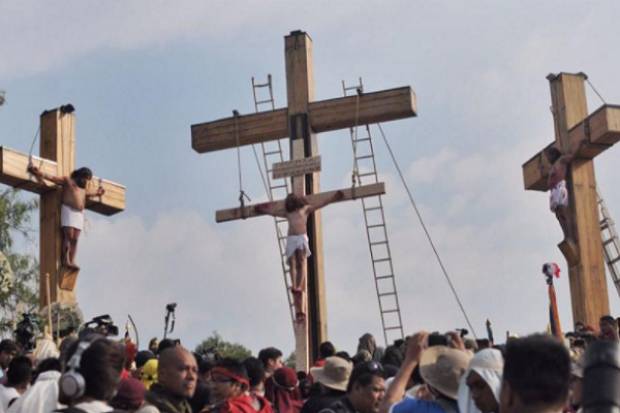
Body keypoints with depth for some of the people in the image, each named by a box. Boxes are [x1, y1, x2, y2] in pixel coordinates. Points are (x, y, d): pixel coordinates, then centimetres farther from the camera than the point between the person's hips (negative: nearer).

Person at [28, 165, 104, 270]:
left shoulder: (82, 188, 26)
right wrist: (41, 173, -17)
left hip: (79, 214, 6)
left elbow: (87, 194, 49)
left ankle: (72, 261, -10)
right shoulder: (67, 180, 6)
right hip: (68, 210, -6)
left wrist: (96, 194, 61)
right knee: (68, 236, -16)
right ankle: (66, 260, -18)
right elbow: (52, 178, -4)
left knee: (75, 239, -4)